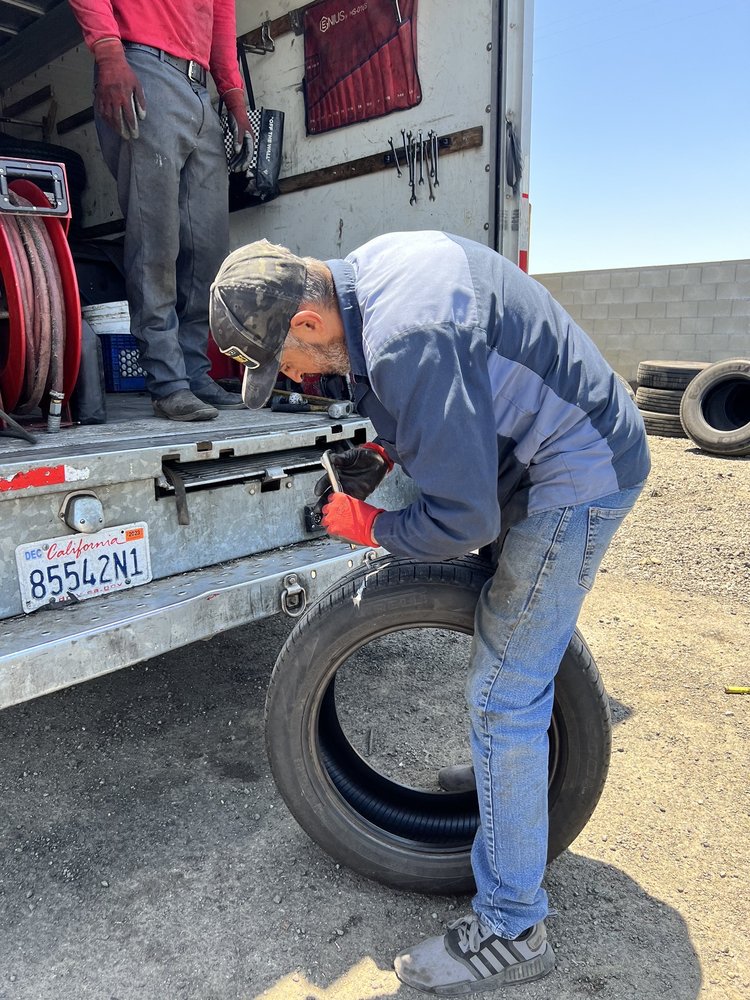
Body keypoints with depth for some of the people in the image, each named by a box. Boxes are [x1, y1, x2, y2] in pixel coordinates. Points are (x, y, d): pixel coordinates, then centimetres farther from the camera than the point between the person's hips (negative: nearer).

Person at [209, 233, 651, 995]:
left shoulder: (406, 345, -32)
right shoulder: (369, 268, 0)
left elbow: (462, 518, -28)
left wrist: (371, 526, -10)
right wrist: (388, 449, 7)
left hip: (575, 478, -10)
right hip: (560, 454, 10)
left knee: (503, 695, -6)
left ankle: (510, 931, 9)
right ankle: (502, 780, 45)